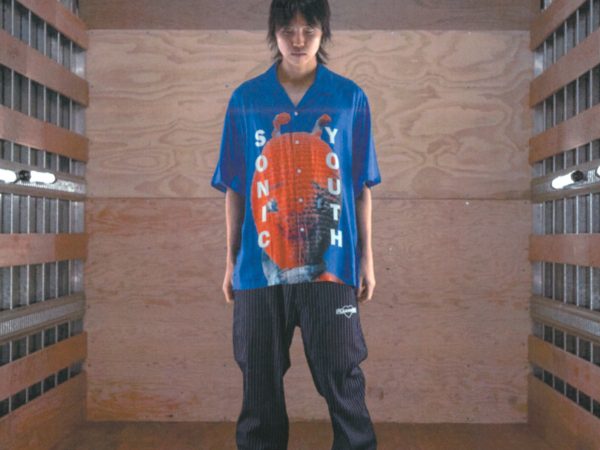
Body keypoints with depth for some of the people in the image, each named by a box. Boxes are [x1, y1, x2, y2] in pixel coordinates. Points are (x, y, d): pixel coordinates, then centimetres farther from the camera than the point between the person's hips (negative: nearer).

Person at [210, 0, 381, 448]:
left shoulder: (349, 97, 2)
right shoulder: (246, 99, 4)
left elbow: (361, 185, 4)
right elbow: (235, 188, 6)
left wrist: (366, 257, 3)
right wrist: (231, 261, 6)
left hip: (331, 263, -1)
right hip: (261, 264, 1)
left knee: (341, 377, 7)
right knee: (260, 381, 12)